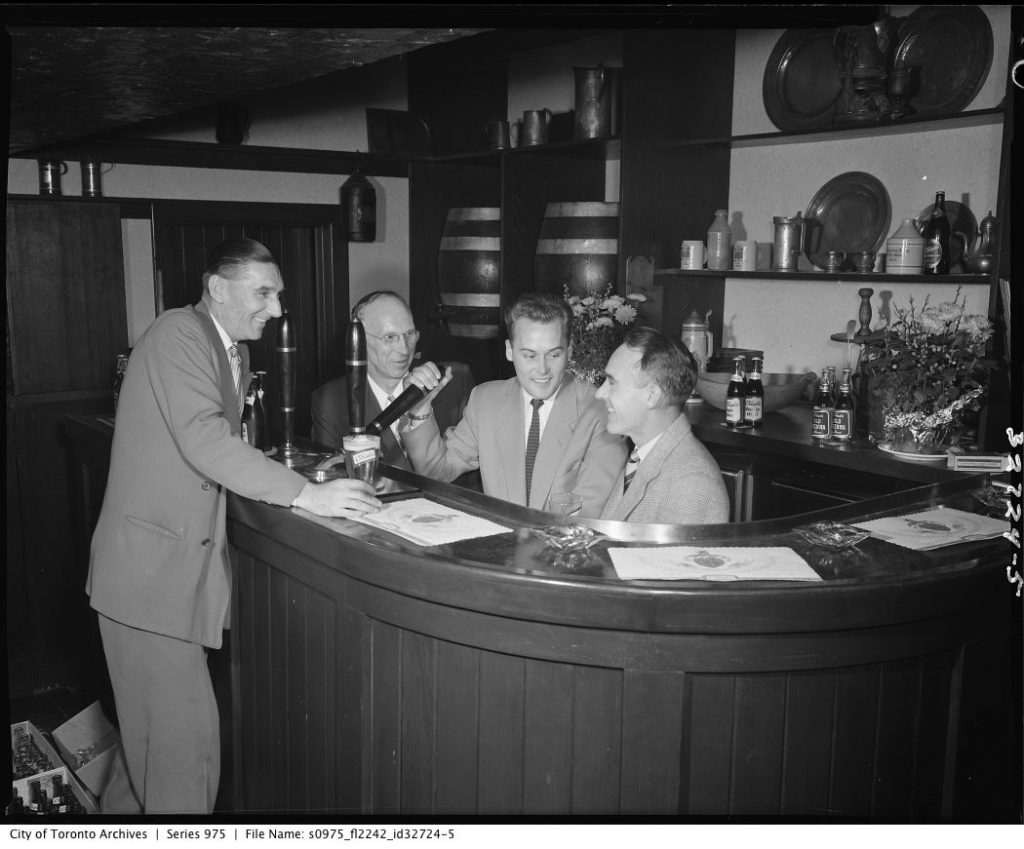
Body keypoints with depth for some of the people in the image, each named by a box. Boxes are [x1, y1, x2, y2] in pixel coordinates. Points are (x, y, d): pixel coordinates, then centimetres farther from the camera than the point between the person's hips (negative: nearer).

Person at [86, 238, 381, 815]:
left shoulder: (236, 354, 14)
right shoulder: (178, 334, -14)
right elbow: (202, 438, -27)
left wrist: (319, 472, 2)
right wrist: (305, 495, -29)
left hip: (188, 567, 9)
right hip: (150, 567, -9)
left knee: (157, 729, 16)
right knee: (187, 738, -4)